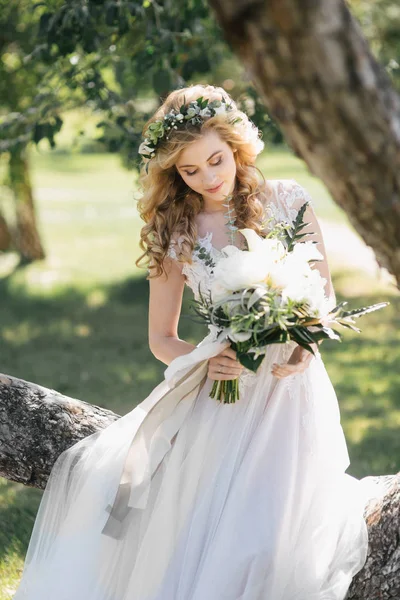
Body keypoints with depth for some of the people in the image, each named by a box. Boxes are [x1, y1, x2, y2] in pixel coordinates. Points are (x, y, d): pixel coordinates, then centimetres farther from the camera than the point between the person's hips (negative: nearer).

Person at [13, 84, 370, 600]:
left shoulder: (287, 201, 0)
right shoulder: (174, 231, 5)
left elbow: (325, 295, 7)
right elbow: (161, 338, 8)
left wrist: (304, 349, -13)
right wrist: (206, 362, -13)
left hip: (288, 385, -2)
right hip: (222, 387, 3)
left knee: (262, 538, -16)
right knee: (95, 476, -7)